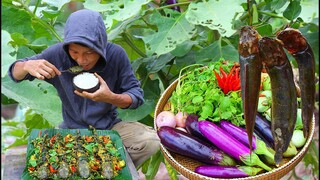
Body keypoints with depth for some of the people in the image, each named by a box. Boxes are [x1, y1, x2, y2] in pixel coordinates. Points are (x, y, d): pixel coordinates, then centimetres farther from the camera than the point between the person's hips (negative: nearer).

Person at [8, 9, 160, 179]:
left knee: (151, 141, -25)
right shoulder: (58, 54, -18)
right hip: (72, 128, 0)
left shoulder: (116, 54, -18)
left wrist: (111, 98, -35)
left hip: (109, 126, 0)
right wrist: (27, 66, -32)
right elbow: (14, 72, -6)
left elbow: (137, 96, -12)